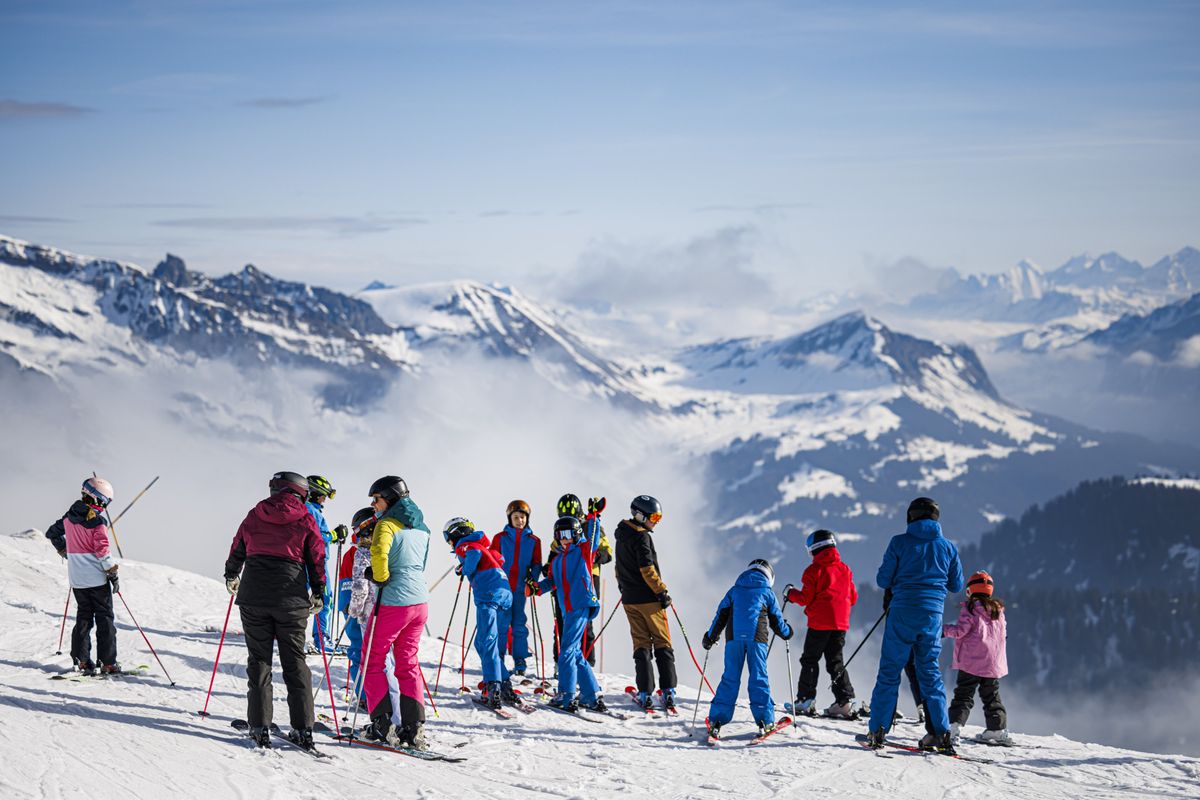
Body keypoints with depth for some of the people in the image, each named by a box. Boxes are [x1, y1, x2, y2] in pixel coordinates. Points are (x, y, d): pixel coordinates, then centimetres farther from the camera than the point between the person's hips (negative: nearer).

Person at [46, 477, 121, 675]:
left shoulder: (69, 517, 6)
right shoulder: (97, 520, -14)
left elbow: (52, 533, 21)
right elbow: (102, 549, -17)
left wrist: (64, 550, 35)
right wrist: (113, 574, -11)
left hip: (77, 579, 6)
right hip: (97, 578, -6)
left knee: (83, 616, 15)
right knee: (105, 618, 2)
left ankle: (81, 660, 9)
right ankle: (107, 663, -1)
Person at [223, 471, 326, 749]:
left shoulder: (255, 515, 9)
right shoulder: (305, 520, 4)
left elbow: (237, 550, 20)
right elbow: (317, 559, 4)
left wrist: (232, 577, 38)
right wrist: (318, 594, 17)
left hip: (253, 598, 1)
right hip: (292, 600, -1)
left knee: (259, 660, 7)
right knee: (295, 662, 6)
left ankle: (260, 727, 0)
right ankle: (302, 729, 1)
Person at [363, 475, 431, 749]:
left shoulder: (387, 523, -10)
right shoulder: (420, 527, 15)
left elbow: (379, 552, -29)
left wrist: (380, 578, -11)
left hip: (393, 602, -7)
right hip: (420, 600, 7)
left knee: (373, 662, 6)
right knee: (408, 664, 13)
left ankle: (383, 724, -1)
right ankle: (413, 728, 5)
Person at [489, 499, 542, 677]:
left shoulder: (533, 541, 9)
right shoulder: (500, 538, 7)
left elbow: (536, 563, 12)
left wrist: (533, 577, -6)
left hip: (520, 588, 1)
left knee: (519, 625, 2)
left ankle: (520, 662, 8)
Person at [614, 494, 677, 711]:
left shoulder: (622, 535, 12)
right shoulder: (641, 537, -14)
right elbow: (647, 569, -19)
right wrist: (662, 591, -12)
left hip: (629, 599, 7)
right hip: (648, 598, -7)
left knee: (641, 644, 8)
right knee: (662, 643, 1)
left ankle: (645, 694, 1)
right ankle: (668, 691, -5)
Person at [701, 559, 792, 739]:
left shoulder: (734, 590, 18)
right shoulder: (767, 592, 12)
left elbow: (721, 616, 15)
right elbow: (776, 620, 17)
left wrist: (710, 637, 24)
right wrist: (786, 633, 37)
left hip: (734, 638, 2)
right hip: (757, 638, -2)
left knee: (730, 678, 3)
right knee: (759, 678, 3)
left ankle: (716, 720, -2)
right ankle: (764, 720, 0)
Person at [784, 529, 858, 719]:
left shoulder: (815, 570, -8)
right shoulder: (845, 570, 9)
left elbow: (806, 598, -8)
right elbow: (853, 598, 13)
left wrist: (791, 593, 10)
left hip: (819, 623, -5)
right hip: (840, 623, 5)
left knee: (810, 660, 4)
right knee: (835, 661, 11)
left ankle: (806, 700, -1)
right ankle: (845, 700, -1)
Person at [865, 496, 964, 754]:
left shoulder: (900, 542, -4)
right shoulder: (948, 547, 6)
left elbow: (883, 580, -2)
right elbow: (956, 585, 12)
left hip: (902, 613, -3)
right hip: (933, 616, 3)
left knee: (889, 672, 3)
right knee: (930, 672, 12)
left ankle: (877, 731, 0)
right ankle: (941, 733, 7)